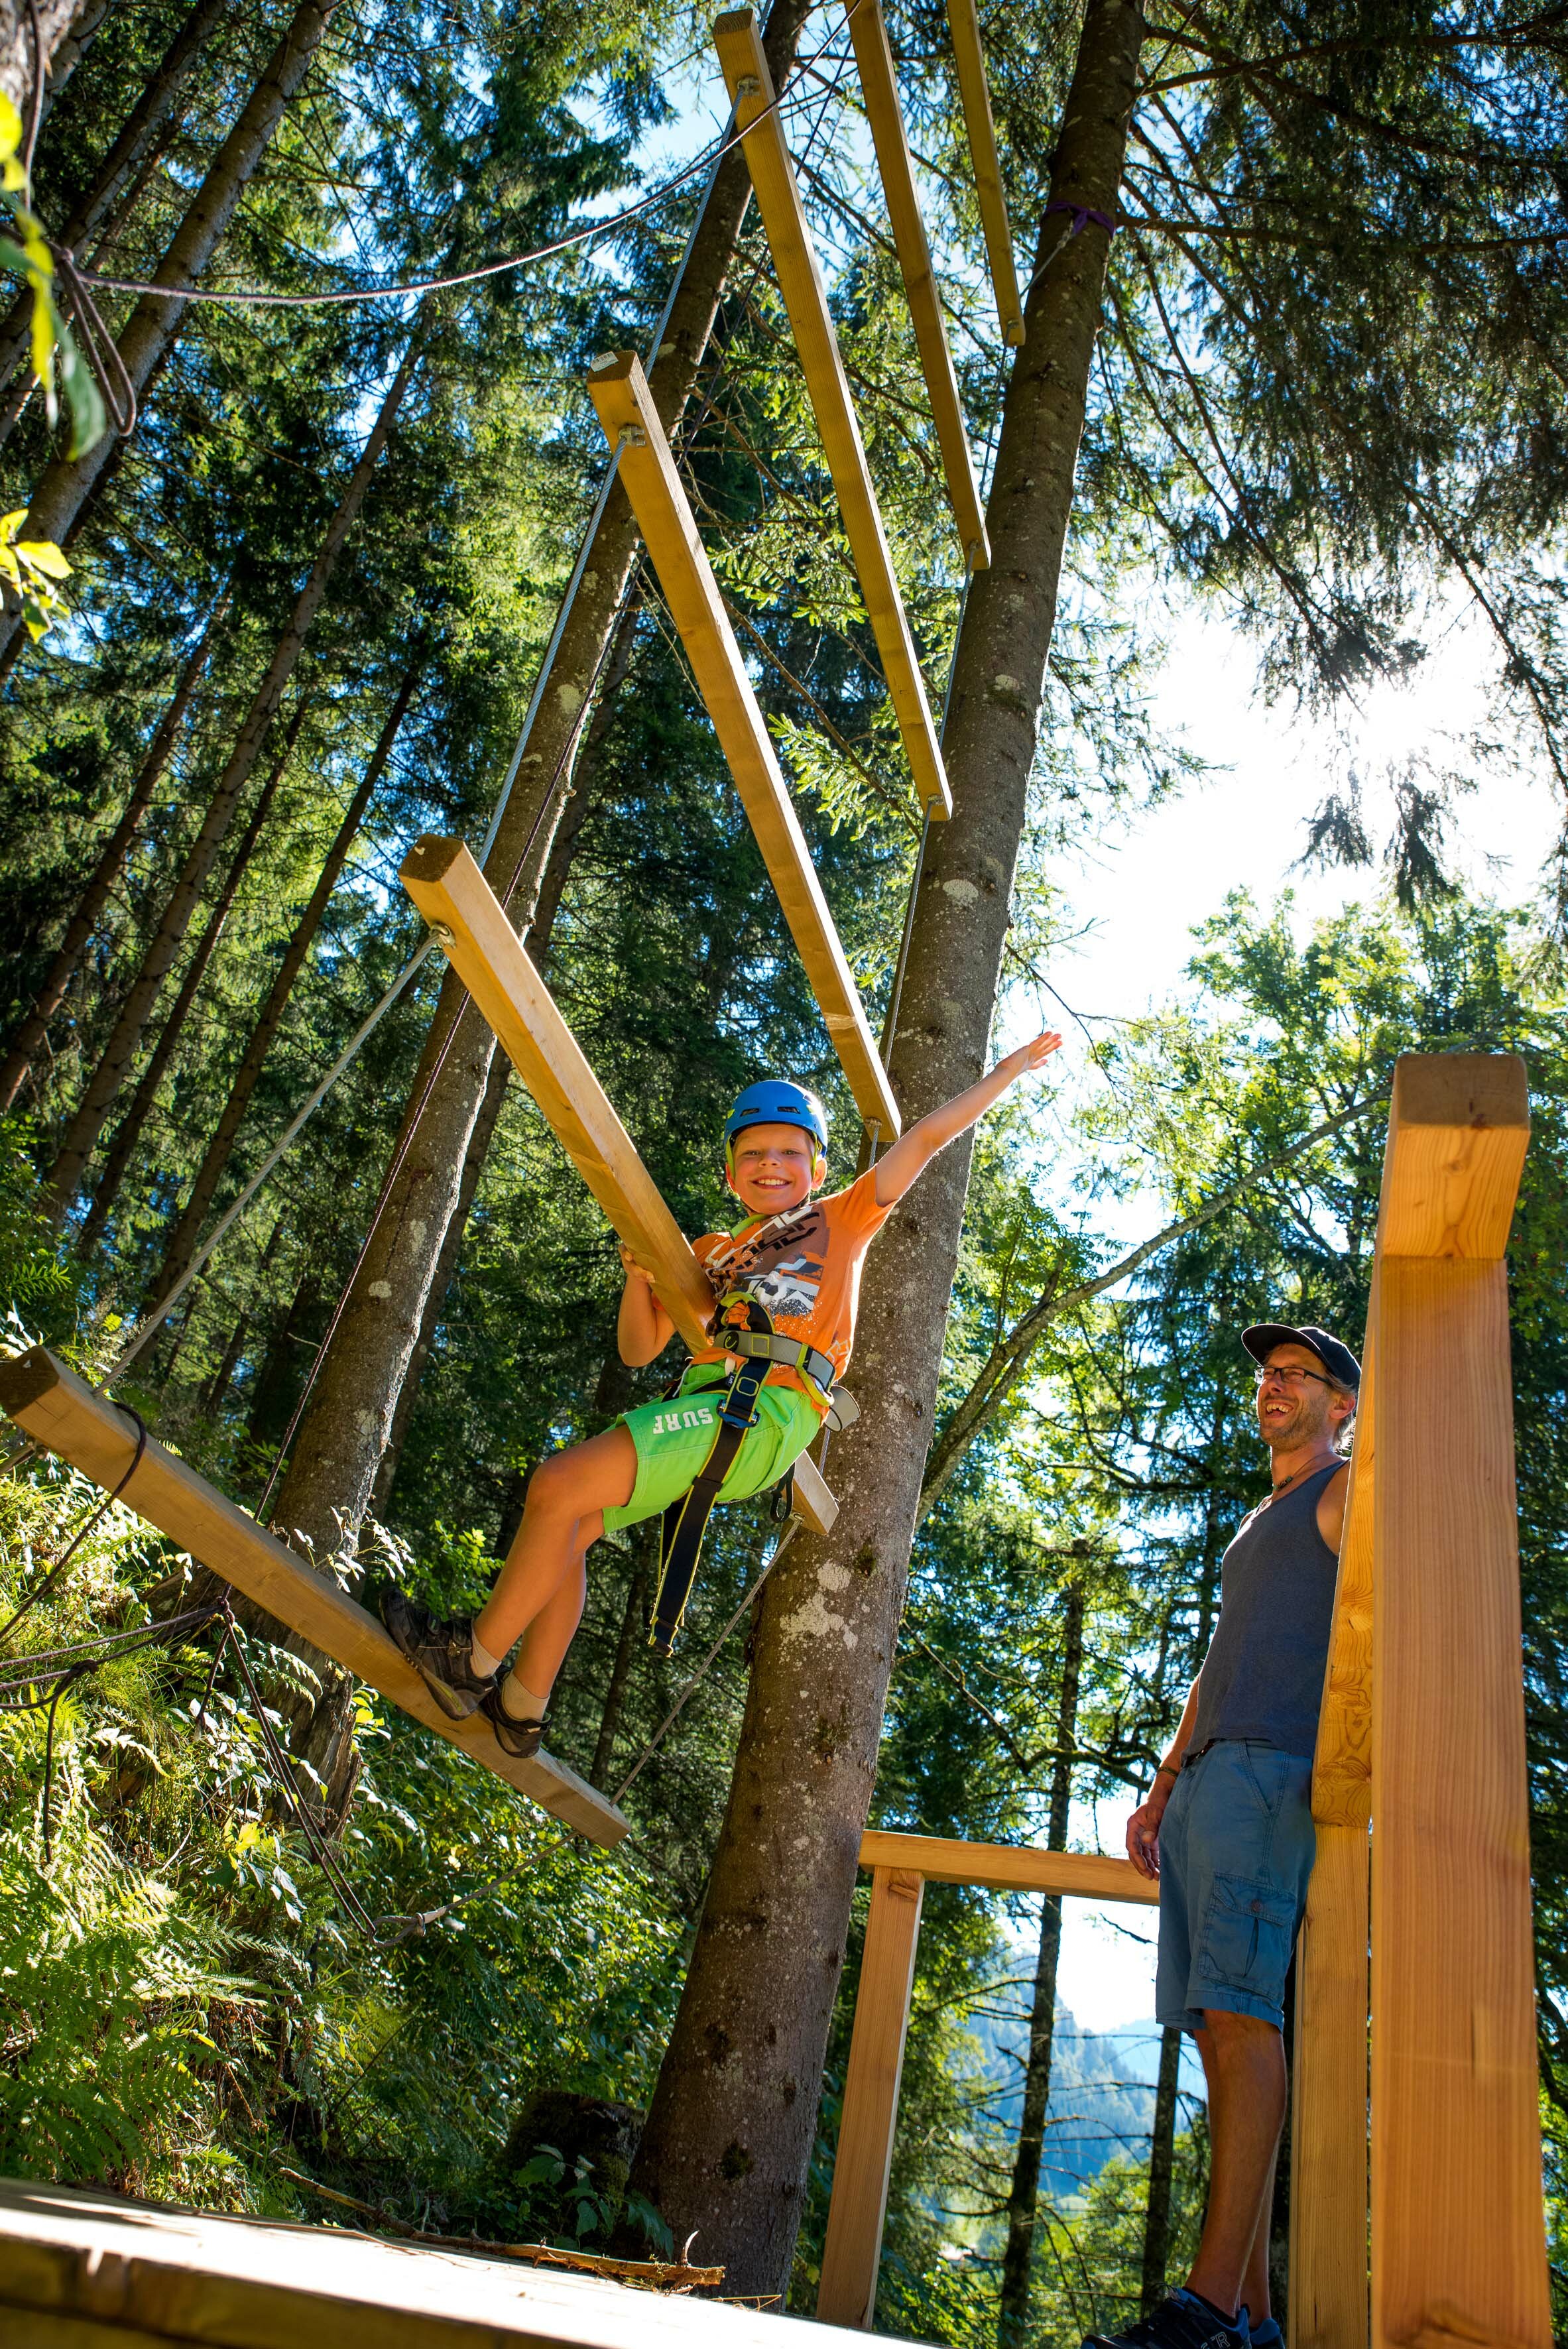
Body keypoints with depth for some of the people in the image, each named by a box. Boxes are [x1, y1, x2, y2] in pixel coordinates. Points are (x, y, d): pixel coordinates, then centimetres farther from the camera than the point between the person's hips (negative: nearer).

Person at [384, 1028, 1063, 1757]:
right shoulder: (711, 1252, 27)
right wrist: (639, 1277, 4)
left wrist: (1014, 1065, 18)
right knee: (563, 1530, -1)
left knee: (557, 1485, -19)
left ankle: (474, 1659, -5)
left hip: (767, 1409, -6)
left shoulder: (840, 1220, 17)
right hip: (702, 1401, 7)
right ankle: (521, 1712, 14)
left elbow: (930, 1134, 17)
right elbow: (638, 1349, 24)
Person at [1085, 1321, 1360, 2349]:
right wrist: (1161, 1789, 21)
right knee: (1218, 2025, 2)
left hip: (1273, 1769, -8)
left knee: (1240, 2013, -17)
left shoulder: (1345, 1491, 8)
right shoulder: (1256, 1524, 32)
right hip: (1207, 1776, 8)